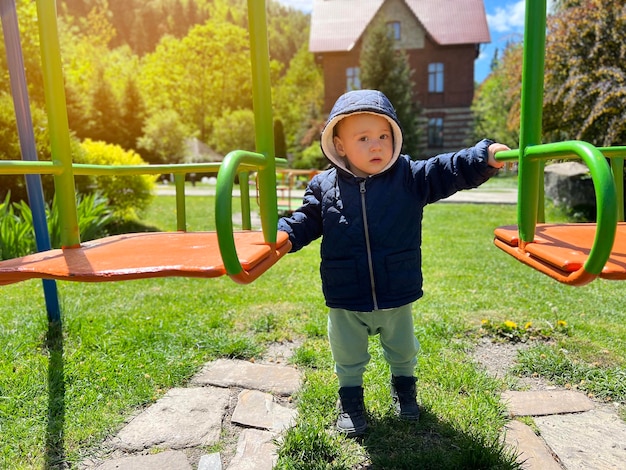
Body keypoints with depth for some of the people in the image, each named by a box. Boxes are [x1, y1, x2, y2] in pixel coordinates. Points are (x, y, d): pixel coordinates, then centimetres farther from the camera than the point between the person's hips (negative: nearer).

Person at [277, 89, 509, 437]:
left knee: (403, 351, 27)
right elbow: (307, 220, -2)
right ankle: (351, 396, 50)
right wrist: (283, 233, -22)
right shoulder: (324, 186, -7)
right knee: (348, 356, 22)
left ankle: (404, 385, 58)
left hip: (397, 296, 1)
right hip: (345, 302, 0)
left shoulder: (410, 177, -9)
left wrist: (485, 157, -32)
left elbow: (448, 172, -15)